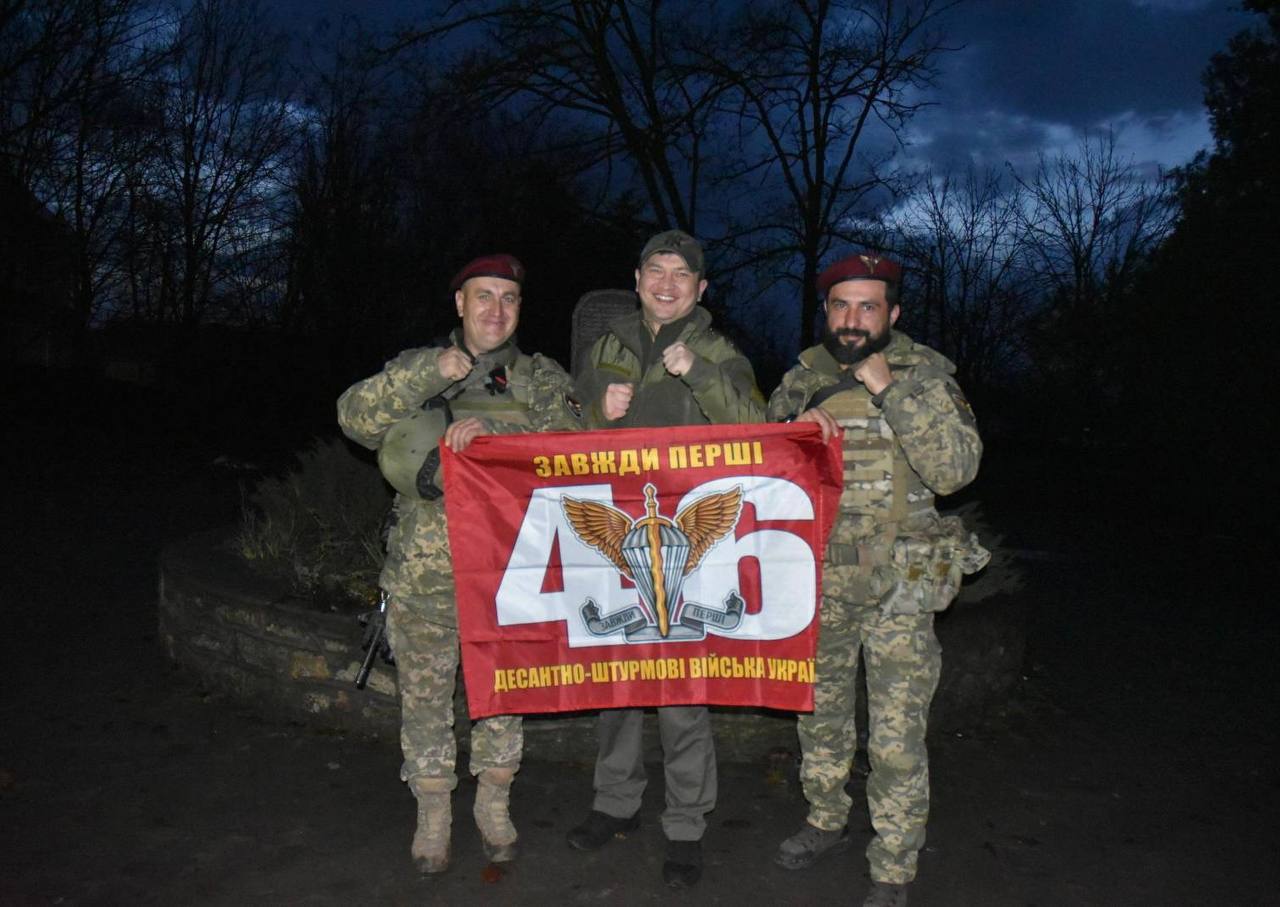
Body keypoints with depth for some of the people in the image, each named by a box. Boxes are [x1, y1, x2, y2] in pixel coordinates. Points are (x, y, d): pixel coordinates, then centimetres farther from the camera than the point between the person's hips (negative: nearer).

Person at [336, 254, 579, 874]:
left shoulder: (543, 380, 4)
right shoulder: (417, 369, 6)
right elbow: (355, 418, -10)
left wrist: (495, 429, -27)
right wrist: (430, 375, -21)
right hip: (422, 578, 0)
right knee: (424, 699, 12)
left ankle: (493, 805, 36)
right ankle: (432, 813, 32)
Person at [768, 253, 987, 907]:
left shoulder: (925, 375, -5)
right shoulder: (803, 379, 5)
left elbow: (956, 471, -17)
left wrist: (890, 391, -21)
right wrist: (795, 427, -12)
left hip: (899, 586, -4)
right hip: (818, 580, 4)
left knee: (896, 738, -1)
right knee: (820, 712, 19)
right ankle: (826, 822, 41)